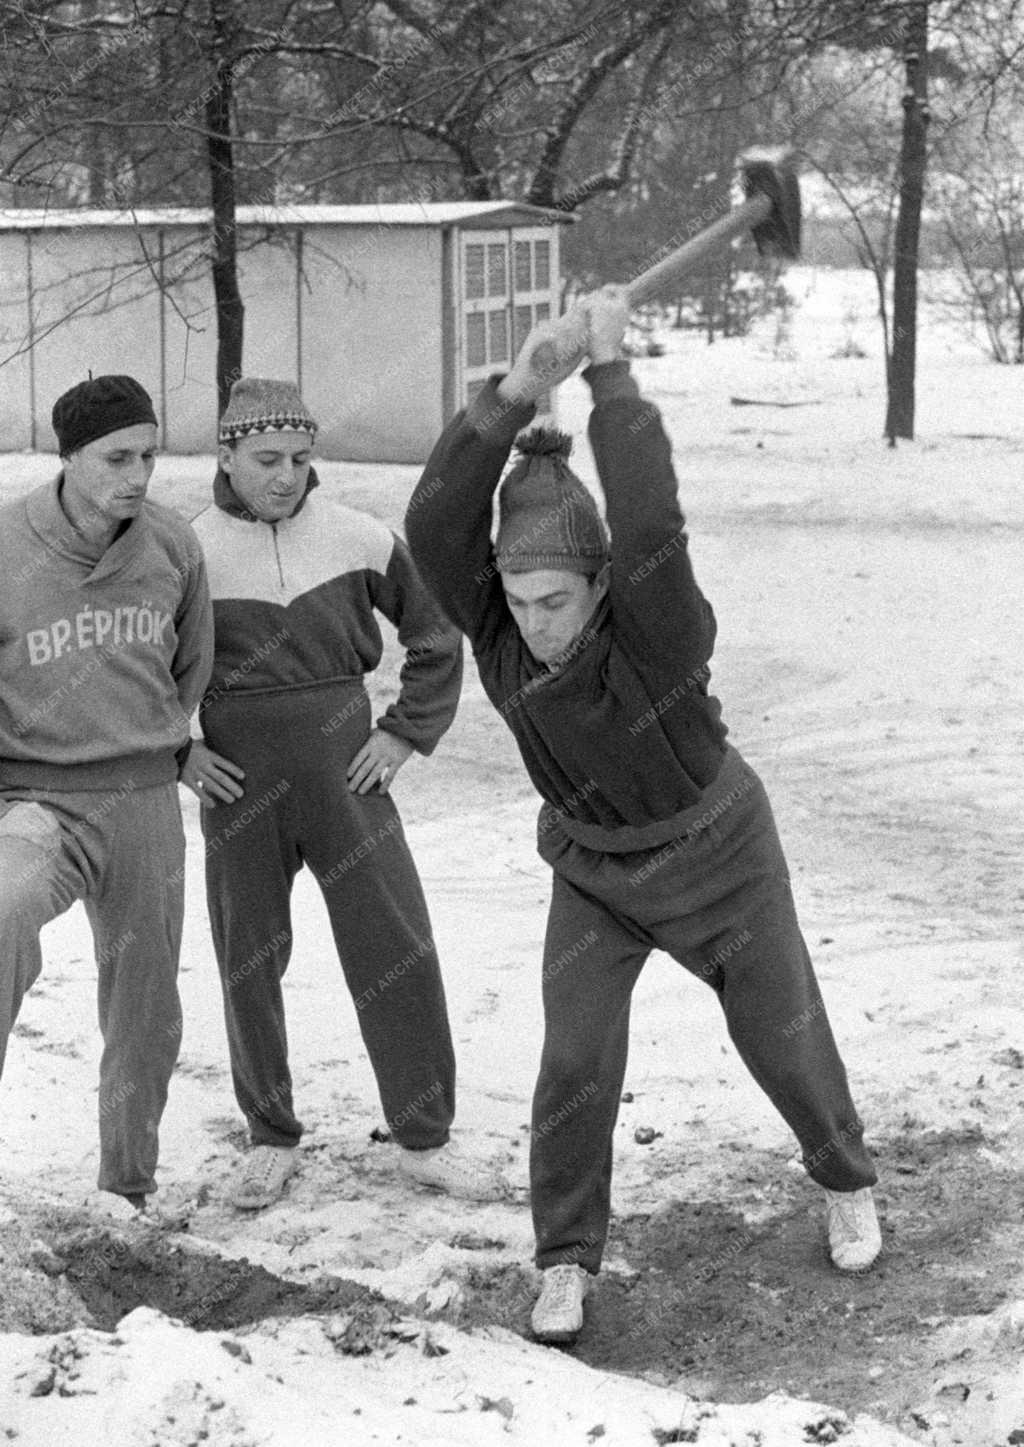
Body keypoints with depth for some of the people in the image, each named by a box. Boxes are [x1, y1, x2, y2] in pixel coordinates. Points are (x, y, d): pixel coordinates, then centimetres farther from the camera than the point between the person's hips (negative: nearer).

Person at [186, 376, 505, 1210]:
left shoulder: (358, 539, -3)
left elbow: (437, 636, 9)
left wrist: (406, 733, 1)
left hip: (345, 772, 1)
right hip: (239, 786, 0)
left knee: (398, 952, 1)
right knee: (249, 963, 9)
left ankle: (425, 1140, 14)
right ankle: (272, 1139, 25)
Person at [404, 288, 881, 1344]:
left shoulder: (657, 623, -34)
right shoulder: (495, 619, -23)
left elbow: (649, 521, -55)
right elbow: (435, 521, -42)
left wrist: (609, 373, -49)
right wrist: (513, 396, -52)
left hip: (716, 853, -2)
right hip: (595, 868, 3)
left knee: (785, 1037, 14)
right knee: (576, 1062, -7)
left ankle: (845, 1182, 43)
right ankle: (567, 1258, 12)